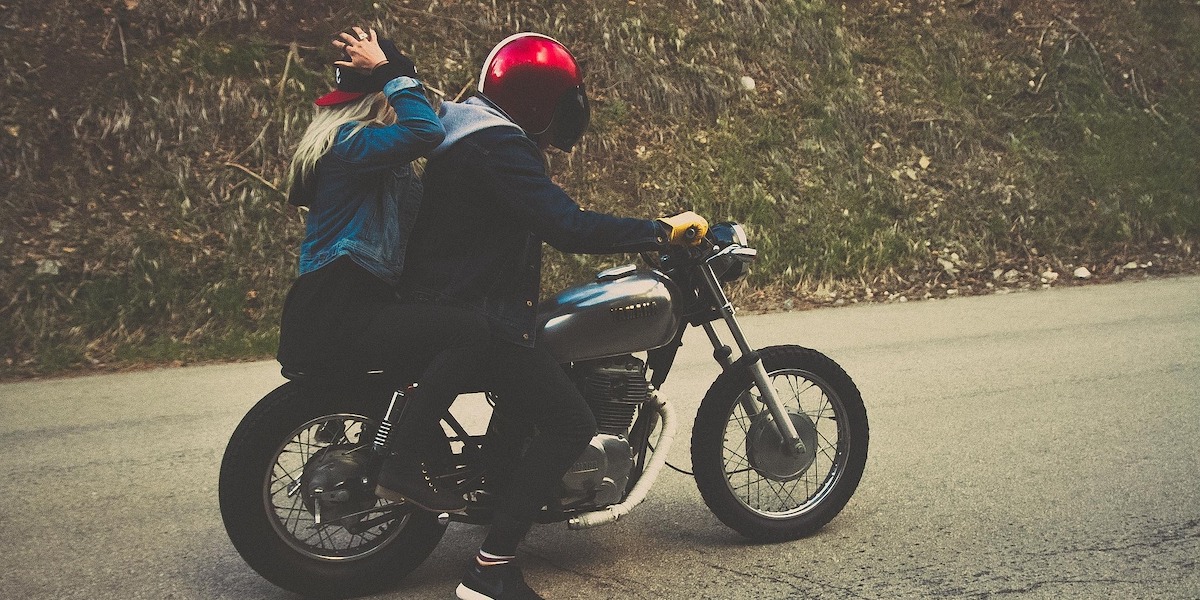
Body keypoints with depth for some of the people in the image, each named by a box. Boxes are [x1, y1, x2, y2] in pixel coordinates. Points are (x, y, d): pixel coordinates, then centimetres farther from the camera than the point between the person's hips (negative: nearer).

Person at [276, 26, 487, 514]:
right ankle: (401, 467, -18)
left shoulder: (342, 138, 19)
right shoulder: (350, 141, -13)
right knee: (469, 331, -22)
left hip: (330, 310, 11)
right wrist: (388, 70, -18)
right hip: (334, 316, -11)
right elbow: (425, 130, -30)